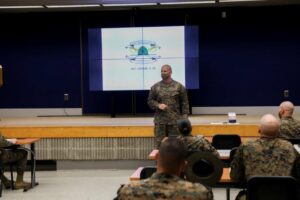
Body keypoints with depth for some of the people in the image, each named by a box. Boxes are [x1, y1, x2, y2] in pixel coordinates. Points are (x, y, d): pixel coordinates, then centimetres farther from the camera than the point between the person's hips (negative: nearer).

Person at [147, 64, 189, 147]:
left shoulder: (179, 86, 2)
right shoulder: (155, 87, 6)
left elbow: (184, 103, 3)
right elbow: (150, 101, 10)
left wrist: (184, 118, -3)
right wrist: (158, 105, -10)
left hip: (175, 121, -1)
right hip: (160, 121, 1)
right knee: (160, 144, 2)